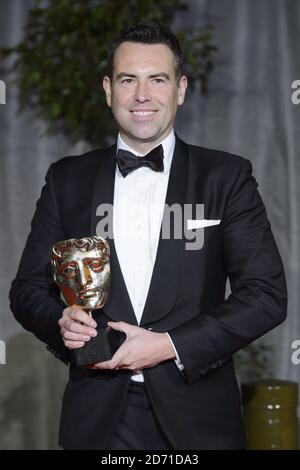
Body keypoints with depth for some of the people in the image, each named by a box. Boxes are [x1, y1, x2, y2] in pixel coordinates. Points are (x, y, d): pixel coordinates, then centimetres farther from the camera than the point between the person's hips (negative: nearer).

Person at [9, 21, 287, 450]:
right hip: (97, 418, 1)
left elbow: (267, 294, -7)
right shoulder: (67, 180, 5)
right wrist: (62, 322, -14)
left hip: (196, 417, -1)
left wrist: (170, 346, -16)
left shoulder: (227, 176, -2)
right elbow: (28, 287, 8)